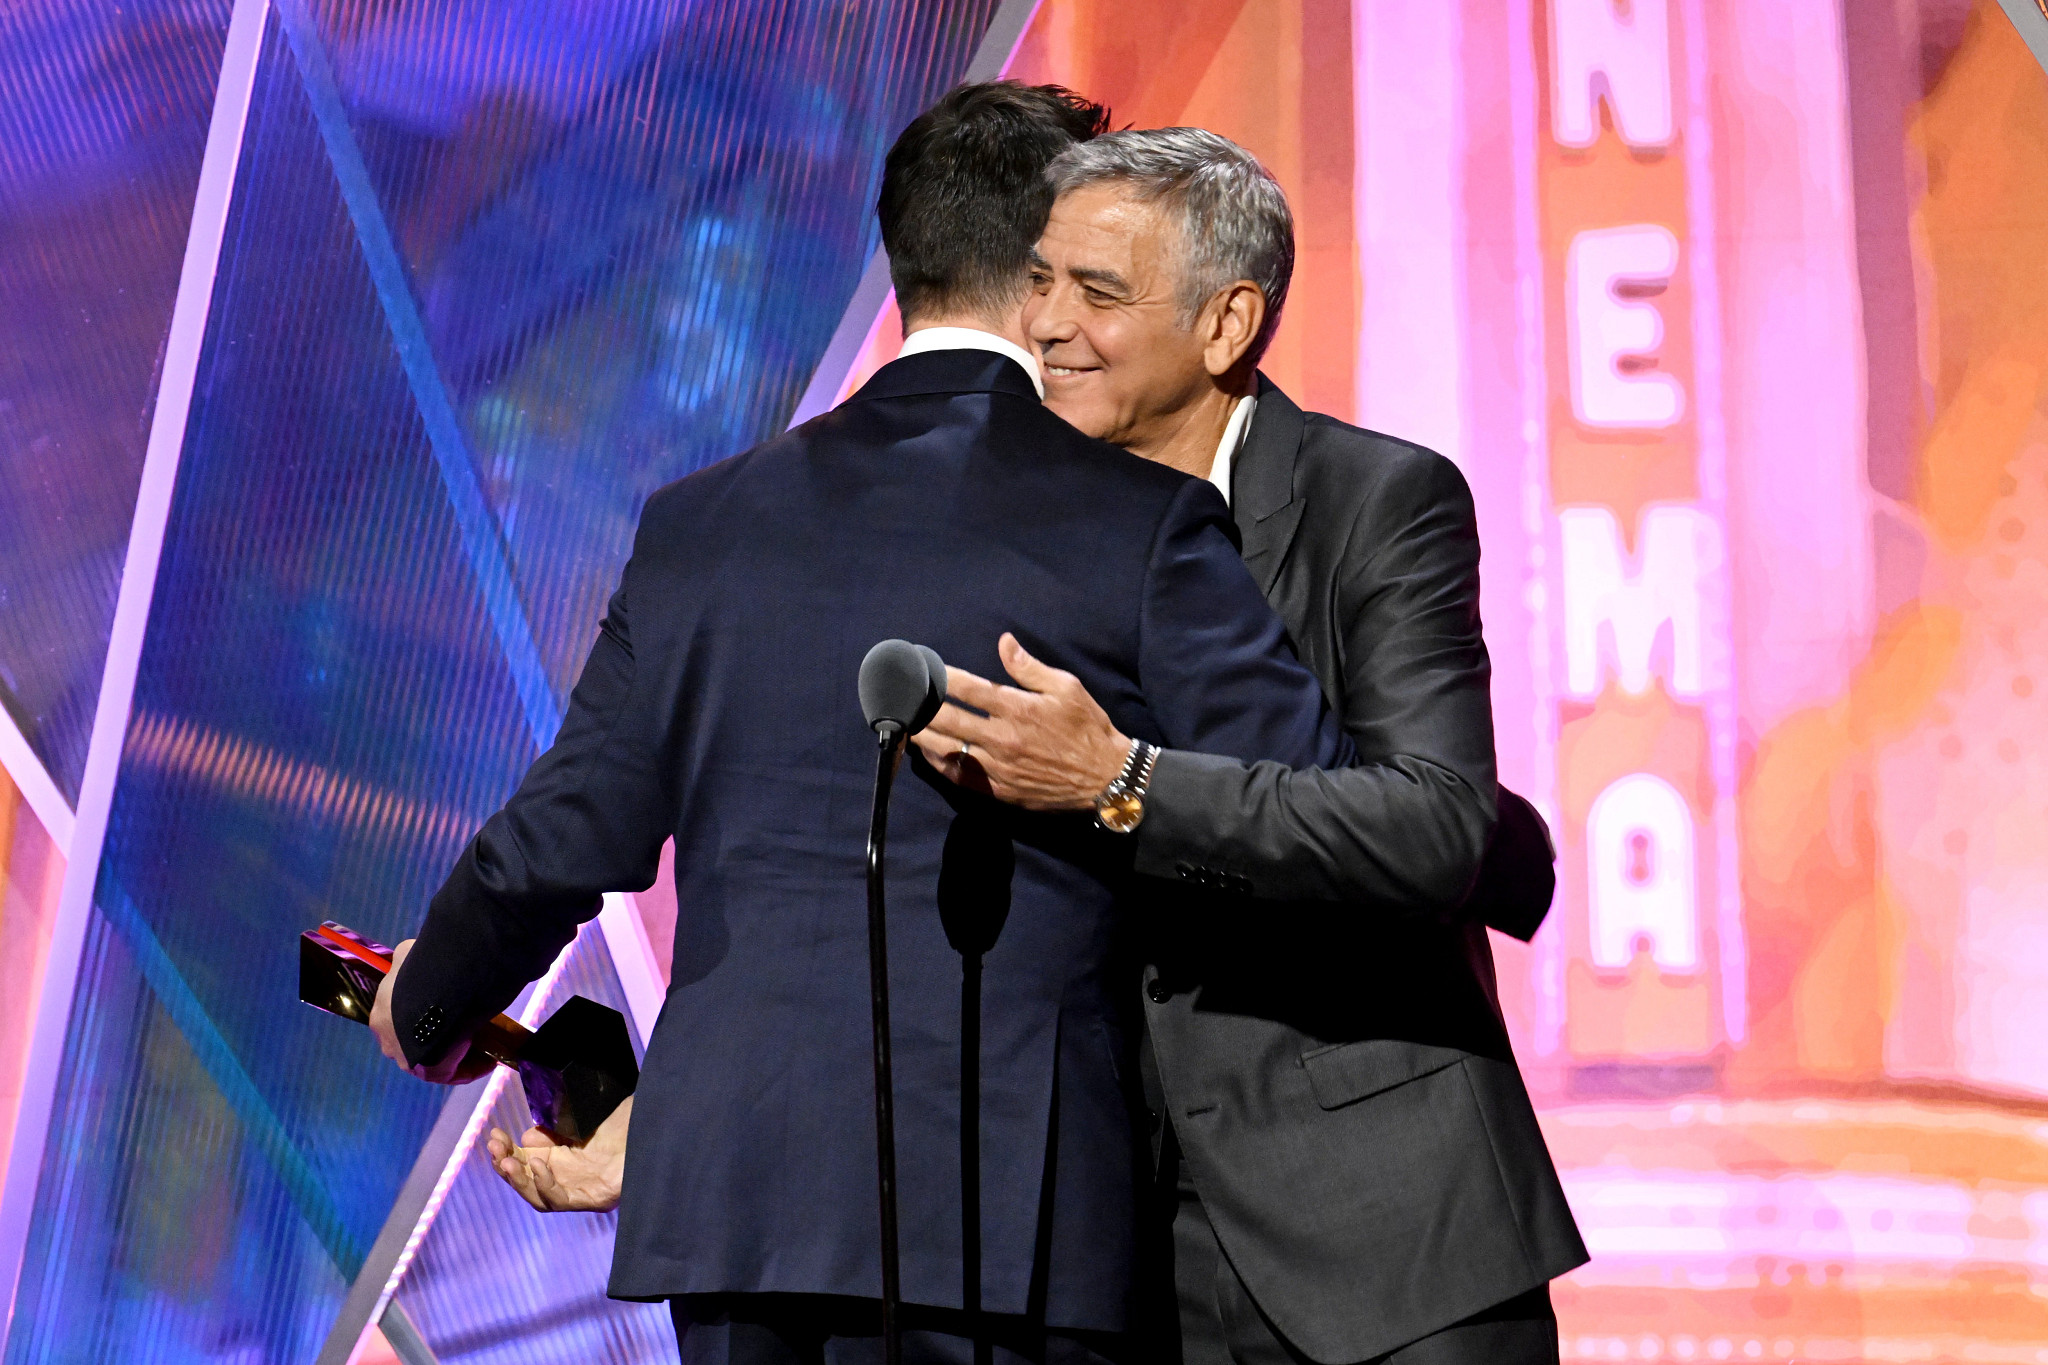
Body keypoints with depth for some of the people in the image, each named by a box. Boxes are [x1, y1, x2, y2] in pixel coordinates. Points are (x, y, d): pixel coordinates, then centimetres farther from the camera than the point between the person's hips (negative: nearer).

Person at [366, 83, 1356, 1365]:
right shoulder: (1141, 520, -3)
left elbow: (565, 839, 12)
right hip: (998, 1212, -4)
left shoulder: (700, 524, 10)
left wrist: (428, 1005, 31)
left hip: (723, 1191, 5)